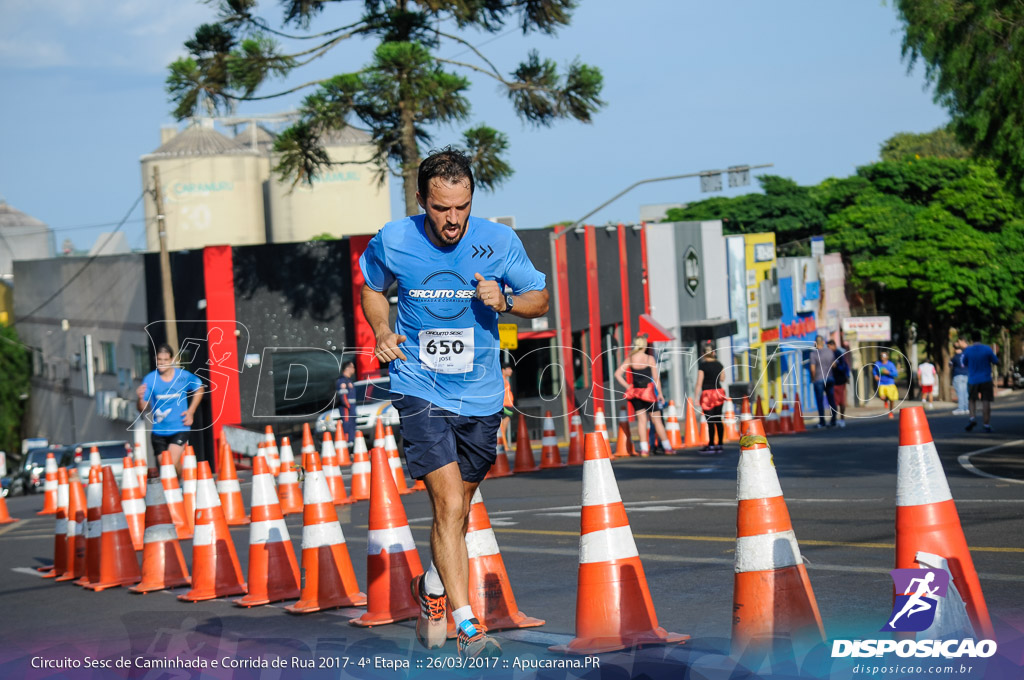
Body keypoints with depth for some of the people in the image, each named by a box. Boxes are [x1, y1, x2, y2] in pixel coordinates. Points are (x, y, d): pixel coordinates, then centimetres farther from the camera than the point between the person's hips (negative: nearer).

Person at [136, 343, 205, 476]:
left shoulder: (184, 376, -6)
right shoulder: (150, 379, -7)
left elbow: (199, 389, 15)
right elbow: (142, 409, -6)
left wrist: (191, 411, 6)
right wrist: (141, 398, -28)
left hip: (180, 428, -2)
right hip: (159, 430, 2)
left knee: (173, 463, -18)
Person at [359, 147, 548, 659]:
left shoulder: (499, 241, -8)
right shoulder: (393, 241, -8)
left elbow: (540, 299, 4)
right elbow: (372, 286, 14)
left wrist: (504, 301, -16)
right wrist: (382, 331, -4)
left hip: (480, 396, 2)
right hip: (419, 390, -2)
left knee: (457, 509, 15)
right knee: (449, 505, -16)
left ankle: (432, 588, 44)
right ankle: (467, 626, -16)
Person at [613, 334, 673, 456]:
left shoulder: (630, 359, 0)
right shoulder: (649, 359, -8)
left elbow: (618, 374, -4)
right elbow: (656, 378, -6)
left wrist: (627, 386, 1)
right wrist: (660, 393, 1)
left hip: (635, 392, 3)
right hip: (648, 392, -3)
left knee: (641, 419, 7)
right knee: (656, 420, 4)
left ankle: (644, 449, 1)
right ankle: (667, 447, 9)